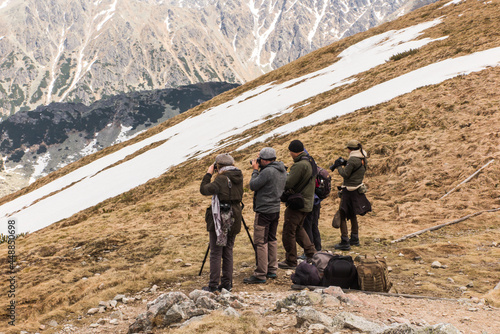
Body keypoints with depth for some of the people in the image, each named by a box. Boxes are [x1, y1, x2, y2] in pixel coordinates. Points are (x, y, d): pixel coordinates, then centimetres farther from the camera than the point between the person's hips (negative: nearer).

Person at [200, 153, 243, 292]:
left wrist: (208, 174, -3)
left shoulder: (221, 179, -15)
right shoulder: (238, 178, 5)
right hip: (233, 220, 6)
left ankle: (213, 284, 3)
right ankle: (227, 283, 15)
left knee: (215, 253, 1)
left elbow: (204, 189, -15)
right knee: (228, 252, 13)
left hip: (220, 220, -6)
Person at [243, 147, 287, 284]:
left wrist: (255, 170, -2)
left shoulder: (267, 171, -20)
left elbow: (253, 185, -14)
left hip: (264, 211, -9)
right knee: (272, 239, 17)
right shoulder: (282, 170, 9)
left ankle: (260, 275, -3)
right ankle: (272, 270, 23)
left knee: (261, 242, -5)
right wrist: (259, 170, 9)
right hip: (276, 210, 9)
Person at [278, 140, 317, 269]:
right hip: (307, 202, 10)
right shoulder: (311, 162, 10)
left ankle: (291, 261, 9)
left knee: (288, 232, 1)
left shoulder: (300, 165, -21)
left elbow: (288, 183, -23)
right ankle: (311, 253, 24)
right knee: (298, 228, 24)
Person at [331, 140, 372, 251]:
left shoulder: (352, 160, -19)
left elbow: (345, 174, -17)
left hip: (349, 191, -9)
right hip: (357, 190, 9)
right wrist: (346, 164, 9)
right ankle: (354, 239, 32)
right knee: (352, 215, 23)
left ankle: (345, 242, -8)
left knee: (342, 216, -5)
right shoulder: (362, 159, 8)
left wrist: (339, 166, -2)